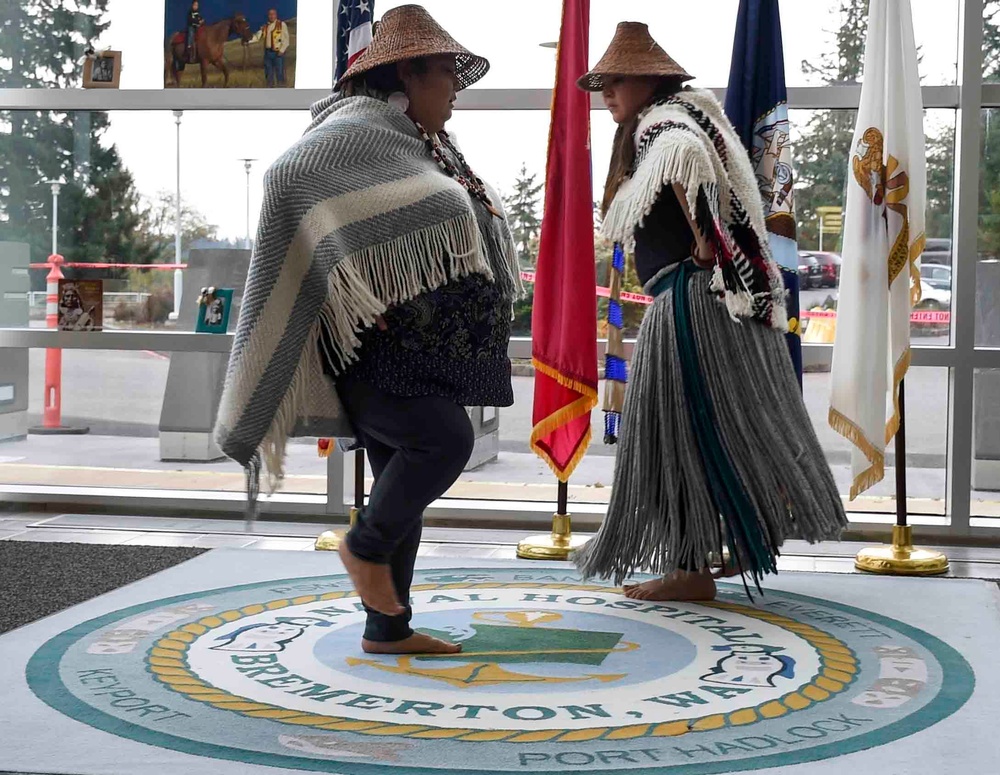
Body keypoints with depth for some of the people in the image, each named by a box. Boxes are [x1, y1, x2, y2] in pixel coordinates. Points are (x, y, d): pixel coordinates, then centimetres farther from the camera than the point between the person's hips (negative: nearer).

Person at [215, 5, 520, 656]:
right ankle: (366, 547, 3)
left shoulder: (422, 144, 20)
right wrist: (353, 286, -27)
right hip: (374, 338, -10)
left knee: (406, 483, 8)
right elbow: (288, 176, -26)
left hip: (419, 345, 10)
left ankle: (388, 629, 15)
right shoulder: (358, 127, -10)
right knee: (446, 438, -21)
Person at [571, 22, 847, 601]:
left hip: (690, 294, -10)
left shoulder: (660, 120, -12)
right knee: (729, 421, 17)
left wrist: (701, 240, -28)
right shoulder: (686, 113, 18)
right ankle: (747, 541, 28)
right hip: (726, 292, 10)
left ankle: (692, 568, -1)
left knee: (684, 425, -6)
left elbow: (685, 152, -35)